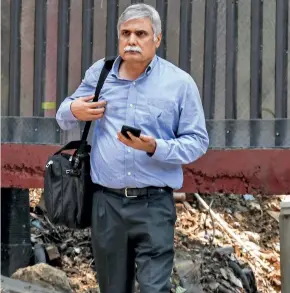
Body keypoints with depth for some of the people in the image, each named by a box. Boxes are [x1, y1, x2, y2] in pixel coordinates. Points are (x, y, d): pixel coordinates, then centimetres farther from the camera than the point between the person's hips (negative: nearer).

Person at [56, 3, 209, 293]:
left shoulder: (180, 82, -2)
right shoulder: (99, 73, 6)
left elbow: (197, 141, -1)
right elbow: (63, 116, 18)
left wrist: (155, 148, -19)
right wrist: (73, 111, -7)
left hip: (154, 204, -3)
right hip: (106, 202, 3)